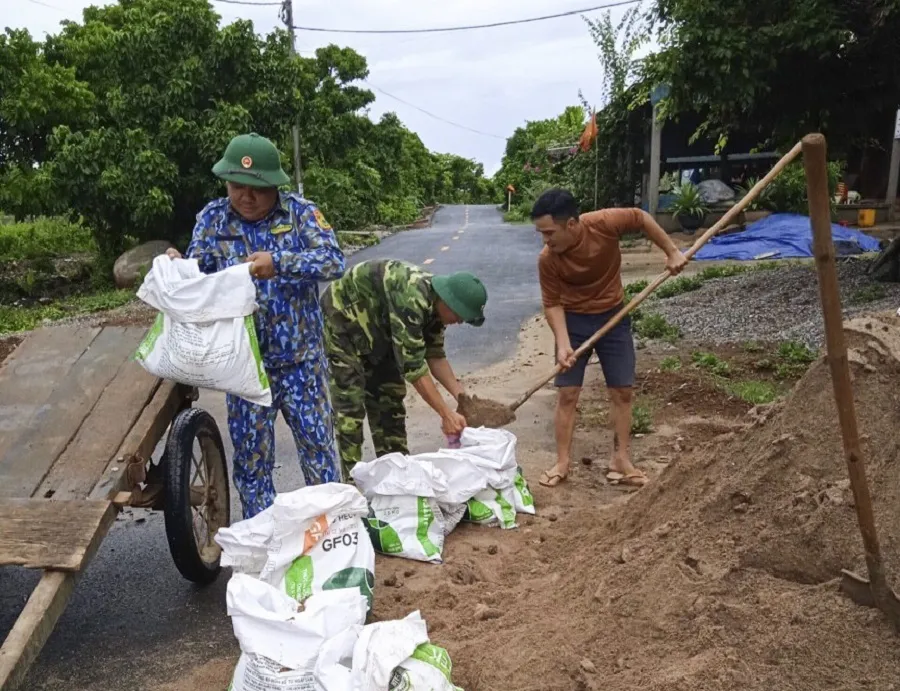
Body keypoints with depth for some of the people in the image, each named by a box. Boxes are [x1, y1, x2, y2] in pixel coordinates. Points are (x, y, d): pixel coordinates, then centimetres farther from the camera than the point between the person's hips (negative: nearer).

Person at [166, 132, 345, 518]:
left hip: (301, 359, -1)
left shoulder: (300, 212, -5)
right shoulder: (212, 219, 1)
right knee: (250, 457, 11)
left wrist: (279, 263, -30)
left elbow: (333, 261, -16)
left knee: (318, 447, 9)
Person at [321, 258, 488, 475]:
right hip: (341, 318, -9)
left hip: (375, 327, 9)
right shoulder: (411, 299, -37)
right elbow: (412, 364, -37)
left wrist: (462, 396, -12)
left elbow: (435, 355, -2)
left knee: (390, 399, 9)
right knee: (350, 404, -11)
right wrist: (446, 414, -34)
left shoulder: (435, 302, -10)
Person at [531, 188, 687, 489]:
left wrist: (672, 252, -5)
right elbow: (552, 304, -14)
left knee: (622, 390, 5)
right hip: (574, 320, -1)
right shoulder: (547, 259, -23)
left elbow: (641, 218, -7)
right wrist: (563, 343, -26)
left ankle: (620, 458, 19)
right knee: (567, 393, -2)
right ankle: (563, 461, 12)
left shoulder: (604, 223, -25)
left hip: (613, 316, 1)